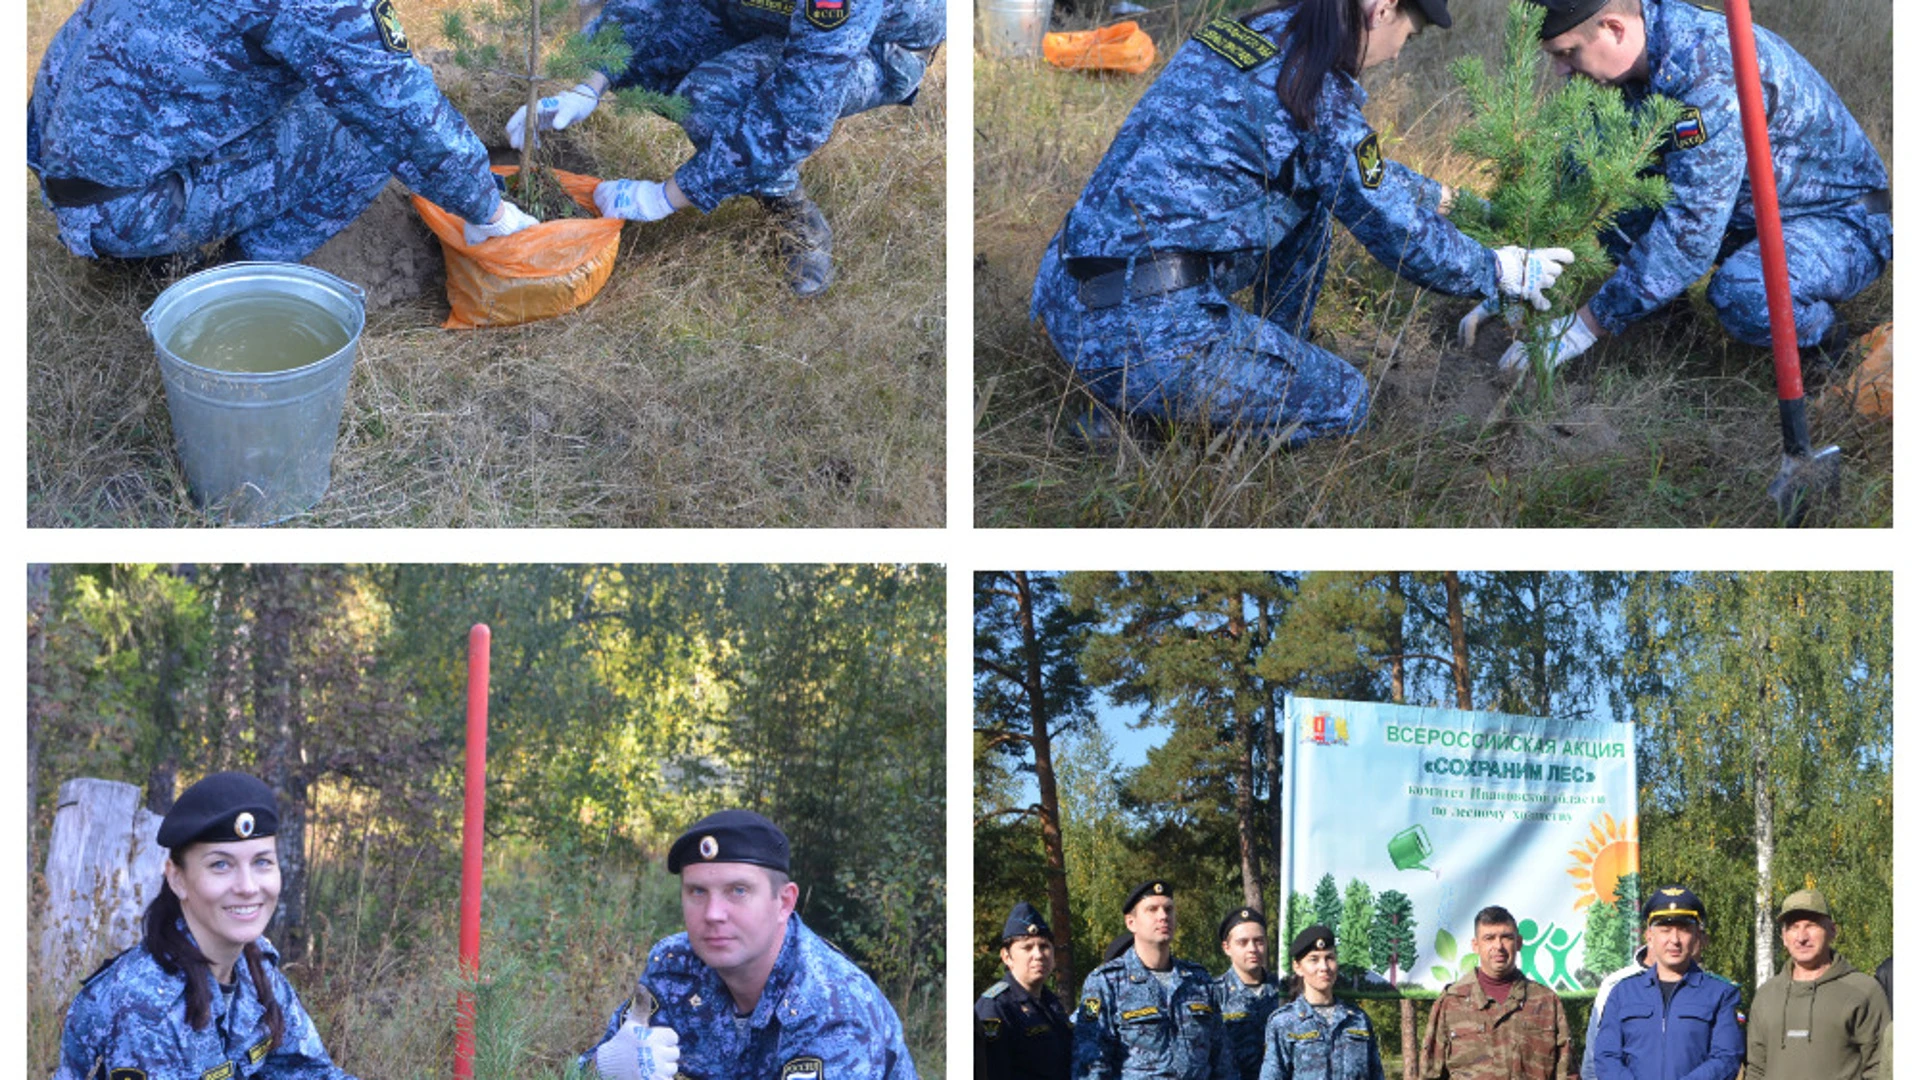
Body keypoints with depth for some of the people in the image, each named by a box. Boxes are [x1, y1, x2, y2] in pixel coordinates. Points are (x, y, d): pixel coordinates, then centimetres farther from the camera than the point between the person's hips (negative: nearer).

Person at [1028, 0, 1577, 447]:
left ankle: (1274, 369, 25)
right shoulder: (1319, 96, -13)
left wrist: (1435, 195, 43)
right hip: (1140, 333, -9)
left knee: (1310, 206, 20)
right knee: (1346, 401, 11)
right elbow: (1403, 238, -3)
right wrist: (1500, 272, 15)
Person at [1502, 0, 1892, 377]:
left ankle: (1825, 336, -6)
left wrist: (1587, 326, -30)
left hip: (1843, 221, -8)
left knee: (1743, 295, -38)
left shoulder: (1713, 74, -33)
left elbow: (1692, 231, -34)